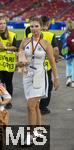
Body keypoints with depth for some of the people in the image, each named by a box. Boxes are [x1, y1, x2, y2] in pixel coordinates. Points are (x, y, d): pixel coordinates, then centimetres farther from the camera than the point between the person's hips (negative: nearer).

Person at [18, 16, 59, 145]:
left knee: (31, 105, -13)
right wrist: (21, 62, -13)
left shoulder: (46, 44, -5)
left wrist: (56, 78, 4)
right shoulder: (25, 42, 4)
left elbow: (52, 62, 1)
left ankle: (31, 135, -7)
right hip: (27, 75, 4)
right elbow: (19, 59, 10)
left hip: (39, 76, -4)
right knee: (35, 106, 13)